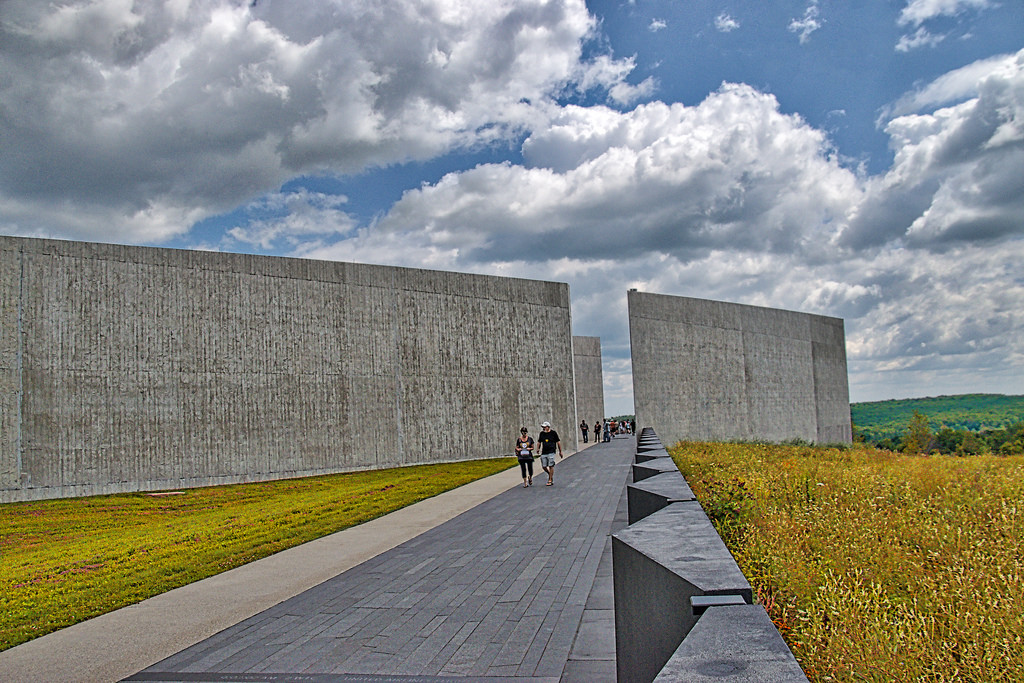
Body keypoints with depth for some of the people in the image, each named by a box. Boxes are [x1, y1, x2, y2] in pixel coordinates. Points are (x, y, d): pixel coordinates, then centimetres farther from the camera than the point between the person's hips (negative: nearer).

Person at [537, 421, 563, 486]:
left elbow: (558, 442, 6)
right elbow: (539, 442, 21)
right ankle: (550, 474, 28)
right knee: (544, 466, 2)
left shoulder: (553, 433, 0)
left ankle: (550, 480, 0)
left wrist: (560, 452, 7)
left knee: (551, 466, -7)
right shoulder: (542, 433, 10)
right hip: (543, 452, 4)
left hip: (551, 452, -4)